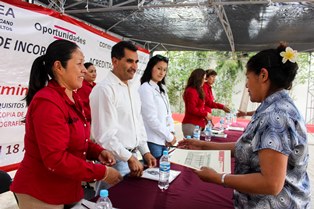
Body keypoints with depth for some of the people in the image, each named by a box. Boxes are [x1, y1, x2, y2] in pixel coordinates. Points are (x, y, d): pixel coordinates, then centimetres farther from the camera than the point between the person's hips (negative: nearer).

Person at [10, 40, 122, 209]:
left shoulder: (72, 98, 7)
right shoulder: (47, 102, -23)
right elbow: (56, 159, -27)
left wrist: (98, 152, -5)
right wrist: (102, 173, -22)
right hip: (41, 195, -8)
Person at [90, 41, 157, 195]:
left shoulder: (133, 87, 8)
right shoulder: (104, 89, -18)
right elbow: (105, 134, -20)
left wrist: (145, 151, 9)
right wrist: (129, 157, -17)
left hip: (132, 155, 8)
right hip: (115, 159, -8)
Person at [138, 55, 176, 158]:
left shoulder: (161, 89, 13)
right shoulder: (145, 88, -12)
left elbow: (168, 113, 13)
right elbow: (151, 118, -17)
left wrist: (171, 132, -2)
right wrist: (169, 136, -10)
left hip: (163, 139, 7)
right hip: (152, 140, -7)